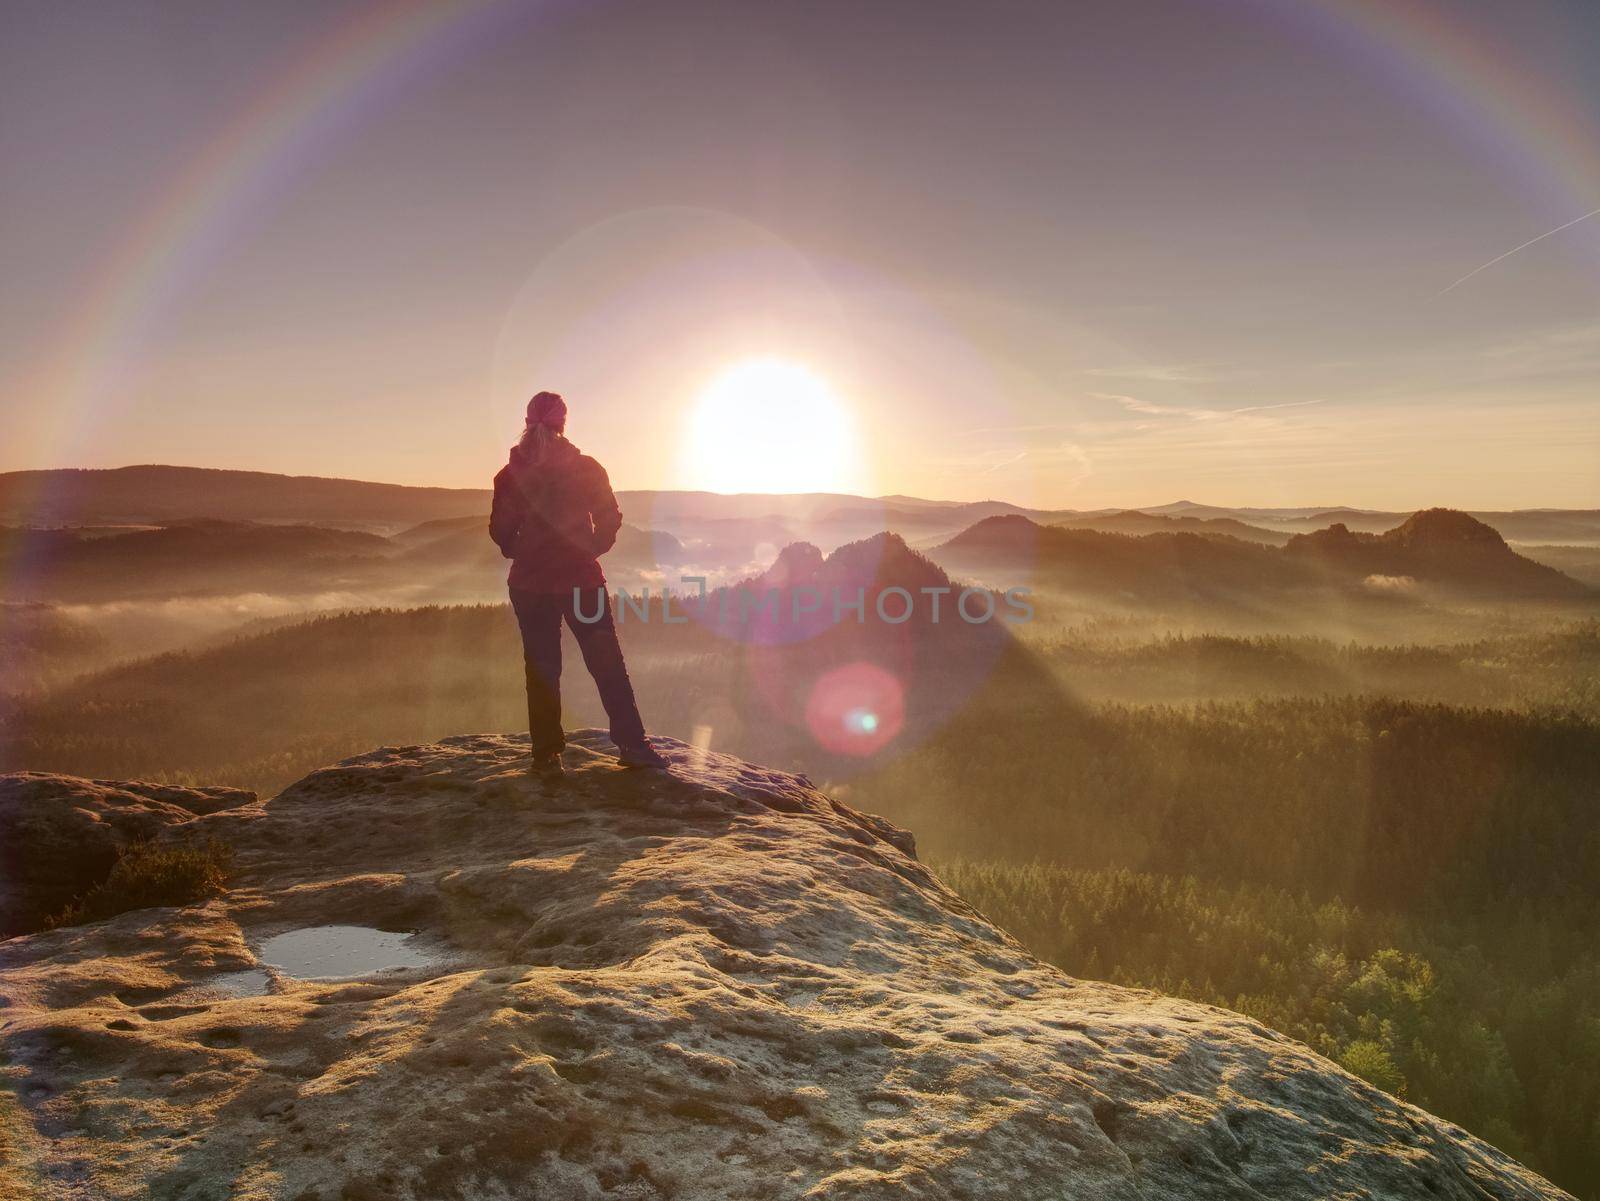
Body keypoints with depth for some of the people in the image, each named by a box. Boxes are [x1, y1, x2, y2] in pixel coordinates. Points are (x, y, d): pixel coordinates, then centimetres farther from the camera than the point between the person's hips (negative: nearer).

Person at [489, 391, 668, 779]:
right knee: (607, 663, 7)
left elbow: (500, 531, 0)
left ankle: (546, 754, 10)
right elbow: (610, 518, -5)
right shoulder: (586, 468, -5)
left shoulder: (510, 475, -1)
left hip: (529, 583, 1)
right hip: (581, 579, -1)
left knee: (541, 667, 9)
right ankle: (631, 744, 7)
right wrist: (591, 550, 9)